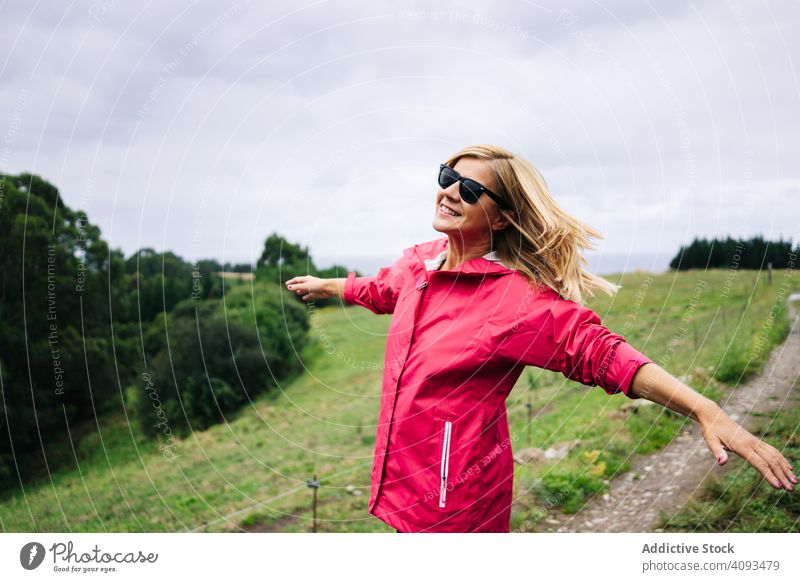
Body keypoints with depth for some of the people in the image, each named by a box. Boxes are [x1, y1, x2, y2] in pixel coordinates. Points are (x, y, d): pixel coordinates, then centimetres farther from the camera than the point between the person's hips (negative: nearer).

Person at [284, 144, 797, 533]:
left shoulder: (518, 298, -20)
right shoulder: (420, 261, 2)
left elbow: (599, 350, -24)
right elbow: (383, 290, 24)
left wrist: (705, 410, -34)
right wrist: (325, 286, 40)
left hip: (455, 495, -7)